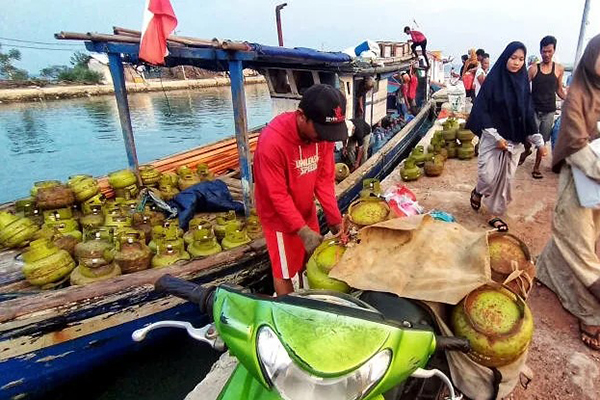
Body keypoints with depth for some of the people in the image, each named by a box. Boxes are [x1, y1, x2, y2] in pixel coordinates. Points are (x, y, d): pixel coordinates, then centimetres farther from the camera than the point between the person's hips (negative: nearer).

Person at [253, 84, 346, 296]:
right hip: (279, 216, -6)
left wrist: (335, 219, -10)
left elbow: (325, 179, -7)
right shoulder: (272, 142, -31)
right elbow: (278, 195, -25)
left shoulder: (323, 132, -12)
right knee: (284, 272, 10)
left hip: (307, 211, 6)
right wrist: (303, 230, -24)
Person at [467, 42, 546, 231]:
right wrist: (496, 137, -16)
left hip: (514, 139, 4)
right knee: (489, 176, -10)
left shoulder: (523, 82, 6)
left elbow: (528, 113, 10)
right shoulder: (493, 79, -7)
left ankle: (496, 214, 19)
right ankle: (477, 193, 25)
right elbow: (481, 109, -11)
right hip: (492, 137, -4)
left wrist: (538, 140, 5)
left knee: (506, 179, 6)